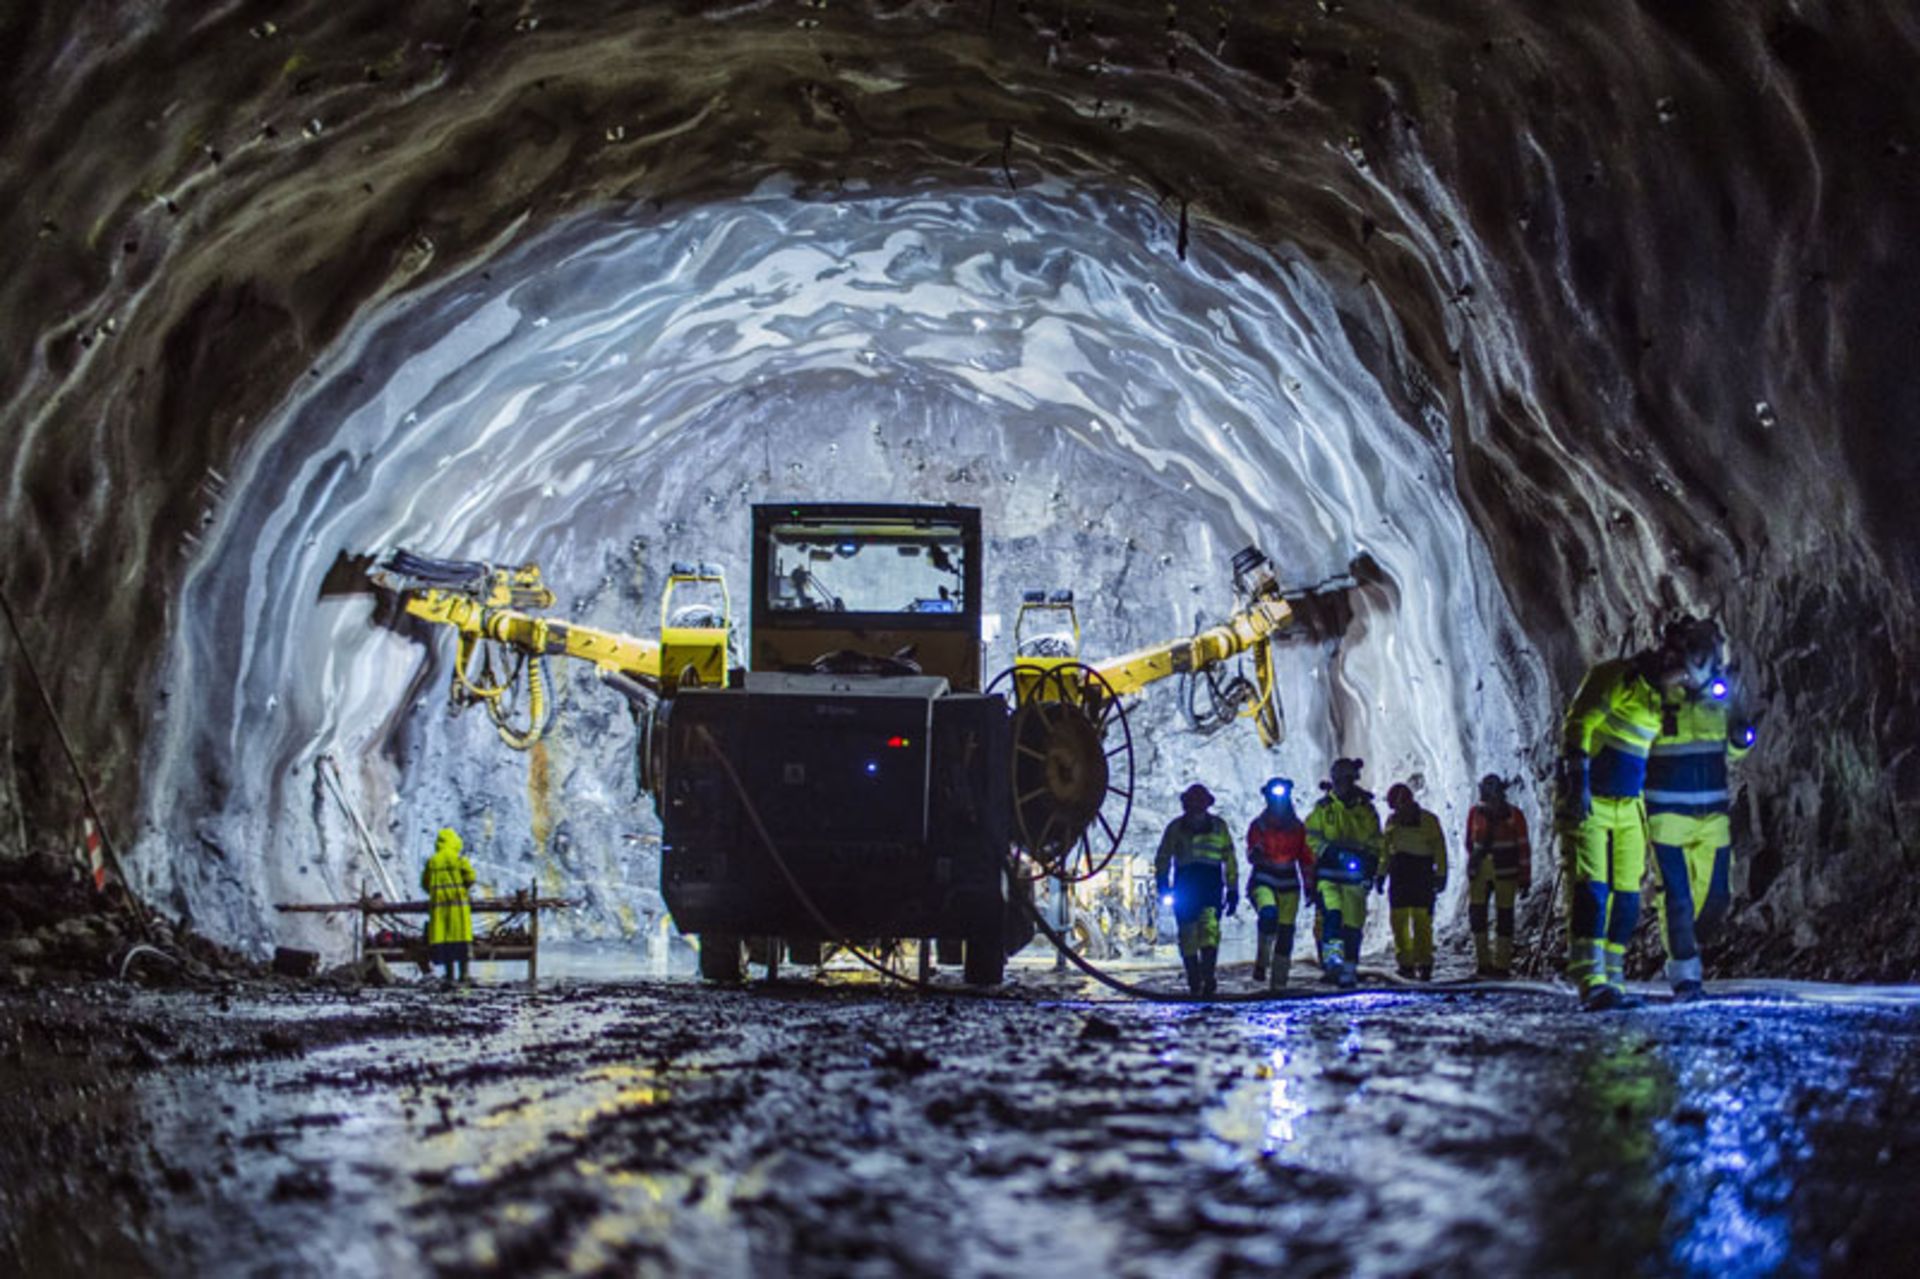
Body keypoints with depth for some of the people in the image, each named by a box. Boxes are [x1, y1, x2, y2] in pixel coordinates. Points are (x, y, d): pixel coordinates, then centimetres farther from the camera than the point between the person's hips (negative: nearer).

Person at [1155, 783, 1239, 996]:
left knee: (1210, 924, -22)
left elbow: (1230, 859, 14)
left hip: (1211, 882, -1)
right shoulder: (1175, 828, 11)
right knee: (1187, 933, 0)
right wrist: (1162, 883, 3)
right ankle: (1194, 982, 8)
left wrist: (1232, 889, 10)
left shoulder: (1219, 827, 10)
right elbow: (1163, 858, 15)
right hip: (1184, 882, 2)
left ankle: (1208, 976, -28)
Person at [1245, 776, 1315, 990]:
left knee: (1286, 931, -1)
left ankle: (1279, 982, 6)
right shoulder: (1258, 825, 3)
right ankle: (1261, 962, -14)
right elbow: (1252, 855, -3)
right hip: (1263, 881, -3)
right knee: (1269, 913, -32)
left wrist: (1309, 887, 10)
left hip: (1289, 884, 3)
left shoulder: (1297, 827, 10)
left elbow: (1305, 859, 14)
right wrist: (1255, 854, -27)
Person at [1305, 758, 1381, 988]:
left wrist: (1371, 867, 4)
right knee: (1332, 913, -23)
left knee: (1353, 923, 1)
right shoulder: (1323, 808, 6)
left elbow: (1374, 842, 15)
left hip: (1355, 872, 2)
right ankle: (1332, 960, -27)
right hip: (1329, 871, -2)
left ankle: (1349, 969, 9)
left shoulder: (1365, 809, 9)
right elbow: (1312, 837, 5)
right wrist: (1329, 851, -12)